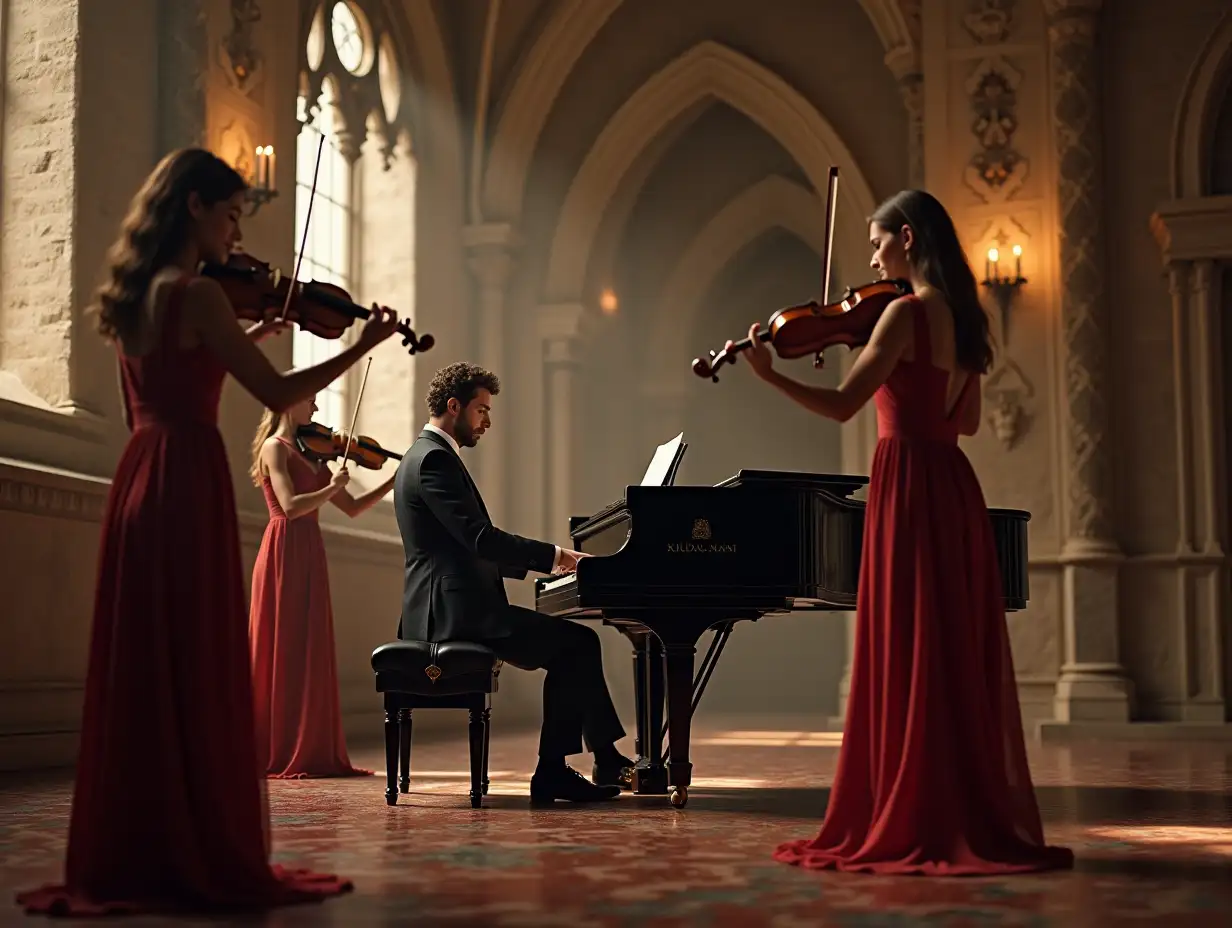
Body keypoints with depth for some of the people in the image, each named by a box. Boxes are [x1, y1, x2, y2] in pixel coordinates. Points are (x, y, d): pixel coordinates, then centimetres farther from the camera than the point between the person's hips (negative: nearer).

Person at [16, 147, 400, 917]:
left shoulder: (134, 295, 14)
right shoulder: (197, 293, -11)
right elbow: (279, 394, -11)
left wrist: (251, 334, 20)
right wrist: (366, 344, -2)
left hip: (138, 484, 9)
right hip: (190, 485, -8)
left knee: (142, 672, 10)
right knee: (200, 674, -4)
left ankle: (130, 856, 15)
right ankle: (204, 860, 1)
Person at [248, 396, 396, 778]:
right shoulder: (275, 448, -6)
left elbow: (352, 508, 15)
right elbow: (290, 506, -21)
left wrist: (396, 480, 8)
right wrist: (331, 488, -10)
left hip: (310, 555, 8)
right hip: (284, 556, -8)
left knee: (310, 657, 6)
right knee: (282, 655, -5)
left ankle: (310, 753, 9)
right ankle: (278, 756, -2)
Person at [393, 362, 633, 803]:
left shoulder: (429, 456, 21)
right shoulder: (434, 459, -12)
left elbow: (472, 550, 22)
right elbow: (481, 537, -21)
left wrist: (541, 562, 12)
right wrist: (552, 555, -13)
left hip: (447, 612, 11)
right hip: (456, 613, -11)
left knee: (568, 651, 9)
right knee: (579, 642, -11)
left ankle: (553, 773, 7)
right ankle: (608, 761, -3)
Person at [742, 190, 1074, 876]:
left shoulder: (907, 311, -11)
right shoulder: (961, 317, 15)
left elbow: (842, 406, -15)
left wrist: (769, 374, -9)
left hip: (911, 486, -9)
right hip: (954, 489, 9)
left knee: (912, 660, -5)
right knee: (956, 659, 11)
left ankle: (927, 826, -2)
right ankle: (977, 817, 17)